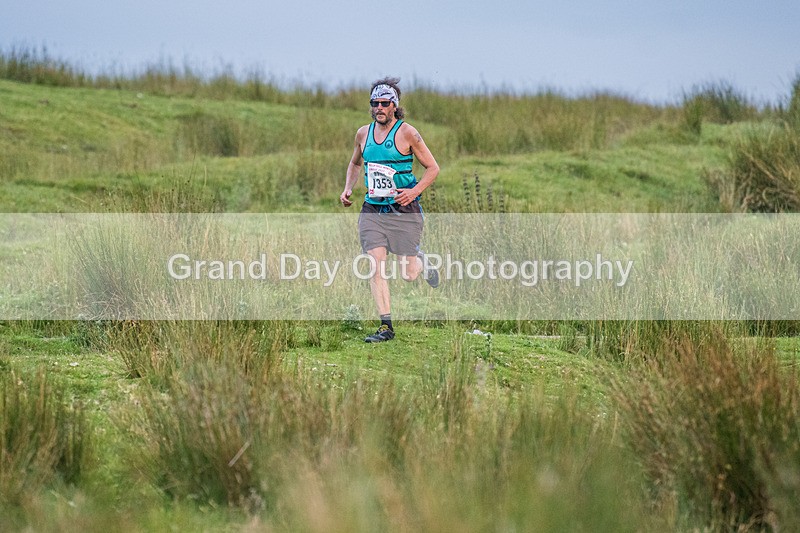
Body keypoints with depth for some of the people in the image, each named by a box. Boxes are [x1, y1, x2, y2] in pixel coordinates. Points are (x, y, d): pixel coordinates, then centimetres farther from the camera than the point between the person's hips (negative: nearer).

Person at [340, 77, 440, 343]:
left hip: (404, 210, -3)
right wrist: (348, 189, 10)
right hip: (372, 209, 3)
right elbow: (355, 164, 27)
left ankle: (421, 260, 36)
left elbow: (432, 167, -2)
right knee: (376, 267, -12)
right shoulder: (363, 133, 7)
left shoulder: (406, 133, -7)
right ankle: (385, 326, -9)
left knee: (408, 274, -1)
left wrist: (414, 191, -17)